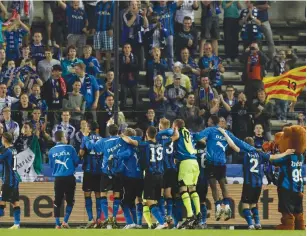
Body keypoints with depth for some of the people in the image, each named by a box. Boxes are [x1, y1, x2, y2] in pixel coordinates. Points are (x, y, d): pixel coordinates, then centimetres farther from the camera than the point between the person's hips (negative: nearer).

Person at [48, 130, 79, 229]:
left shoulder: (52, 151, 2)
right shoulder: (70, 148, -5)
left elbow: (51, 165, 11)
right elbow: (76, 161, 1)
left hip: (58, 178, 2)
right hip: (69, 178, -2)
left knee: (57, 202, 8)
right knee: (70, 200, 11)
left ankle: (57, 224, 4)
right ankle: (65, 222, 2)